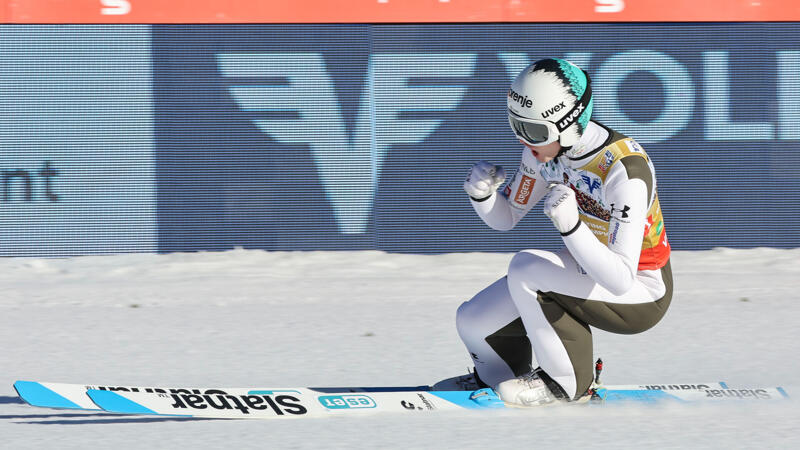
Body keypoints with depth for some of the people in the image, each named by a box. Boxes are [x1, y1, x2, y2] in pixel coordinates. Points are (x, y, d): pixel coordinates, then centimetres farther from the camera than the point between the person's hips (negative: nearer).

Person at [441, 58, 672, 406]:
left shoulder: (625, 169, -34)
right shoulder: (544, 145, -11)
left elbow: (620, 281, -36)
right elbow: (505, 219, 4)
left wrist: (570, 225, -49)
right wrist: (481, 194, -19)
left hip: (640, 295, -7)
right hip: (586, 271, 7)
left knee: (525, 268, -29)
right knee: (473, 323, -4)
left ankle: (566, 381, -8)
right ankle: (499, 377, 32)